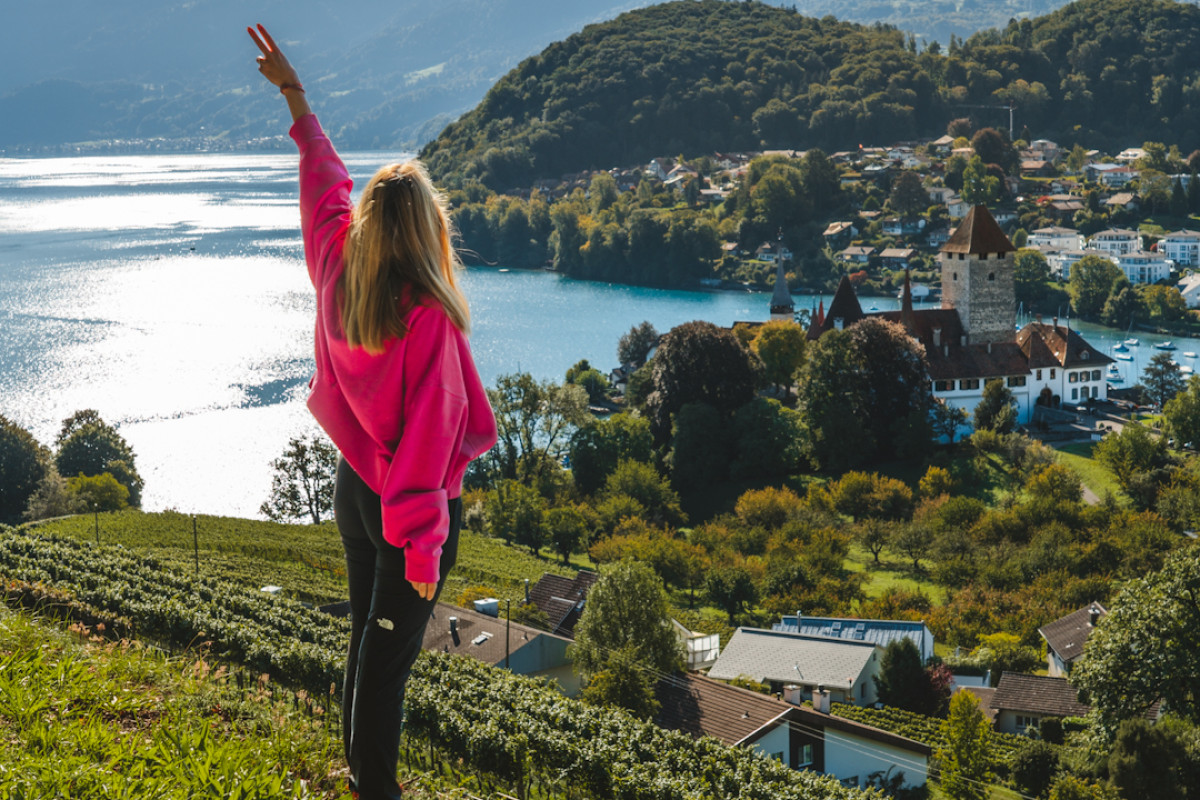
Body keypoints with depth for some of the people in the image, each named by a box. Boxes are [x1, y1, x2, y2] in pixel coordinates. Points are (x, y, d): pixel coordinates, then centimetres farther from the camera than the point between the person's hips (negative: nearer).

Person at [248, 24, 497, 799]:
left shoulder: (337, 275, -7)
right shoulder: (428, 320, -27)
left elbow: (325, 186, 10)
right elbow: (430, 435, -24)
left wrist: (296, 96, 23)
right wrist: (423, 546, -18)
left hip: (354, 487, 8)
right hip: (410, 505, -8)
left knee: (365, 639, 24)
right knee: (389, 656, 2)